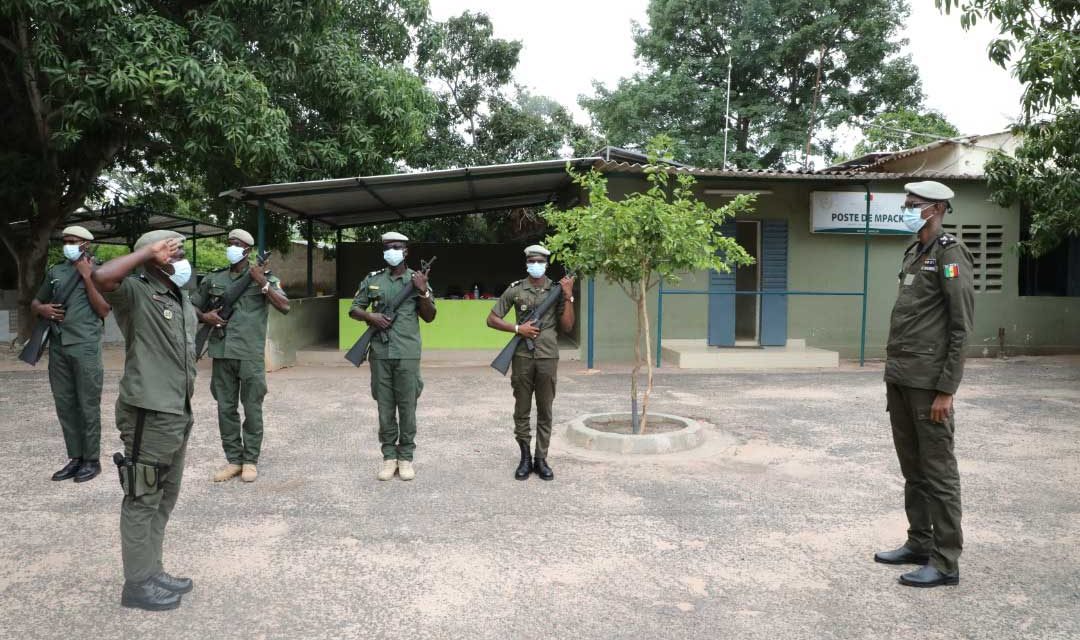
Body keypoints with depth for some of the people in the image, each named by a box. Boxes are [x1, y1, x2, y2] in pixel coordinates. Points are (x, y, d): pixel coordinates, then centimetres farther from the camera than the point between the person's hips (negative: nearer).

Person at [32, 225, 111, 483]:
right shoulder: (55, 271, 14)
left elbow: (104, 310, -8)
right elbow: (34, 303, 22)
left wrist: (86, 277, -10)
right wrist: (42, 309, -1)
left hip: (85, 348, -5)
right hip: (58, 347, 5)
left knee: (88, 406, -2)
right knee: (64, 405, 8)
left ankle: (92, 460, 6)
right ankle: (75, 458, 16)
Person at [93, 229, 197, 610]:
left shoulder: (183, 299, 14)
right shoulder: (135, 293, -11)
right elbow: (102, 278, -35)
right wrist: (149, 252, -22)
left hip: (178, 414, 9)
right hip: (148, 414, -9)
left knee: (164, 498, 17)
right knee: (143, 500, 2)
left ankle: (151, 572, 31)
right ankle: (137, 585, 14)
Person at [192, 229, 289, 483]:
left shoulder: (264, 277, 2)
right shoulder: (214, 278, 12)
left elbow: (284, 307, -10)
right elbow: (192, 306, 21)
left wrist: (262, 282, -13)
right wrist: (204, 316, 0)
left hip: (251, 354, -4)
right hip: (222, 352, 4)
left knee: (252, 409, 2)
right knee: (226, 409, 7)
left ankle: (250, 460, 13)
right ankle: (233, 460, 17)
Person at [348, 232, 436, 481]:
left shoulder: (417, 279, 5)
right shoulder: (372, 279, 10)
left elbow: (429, 317, 3)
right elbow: (353, 310, 13)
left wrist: (423, 292, -12)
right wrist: (369, 316, -7)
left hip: (408, 353, -2)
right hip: (380, 353, 2)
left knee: (407, 407, 1)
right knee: (384, 407, 6)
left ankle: (406, 457, 10)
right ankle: (389, 456, 15)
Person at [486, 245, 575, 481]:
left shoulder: (557, 289, 5)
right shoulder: (515, 290, 3)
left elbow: (567, 327, 2)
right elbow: (491, 319, 5)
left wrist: (568, 297, -7)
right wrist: (518, 328, -8)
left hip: (548, 357, 0)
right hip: (522, 357, 0)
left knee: (545, 412, 6)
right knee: (522, 410, 6)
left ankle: (541, 459, 16)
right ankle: (525, 458, 18)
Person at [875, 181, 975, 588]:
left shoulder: (950, 254, -9)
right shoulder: (913, 254, 16)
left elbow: (961, 328, -13)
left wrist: (946, 390, -16)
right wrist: (893, 376, 16)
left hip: (928, 383, -8)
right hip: (900, 380, 8)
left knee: (937, 472, 0)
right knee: (912, 469, 15)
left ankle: (945, 562, 9)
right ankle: (919, 543, 27)